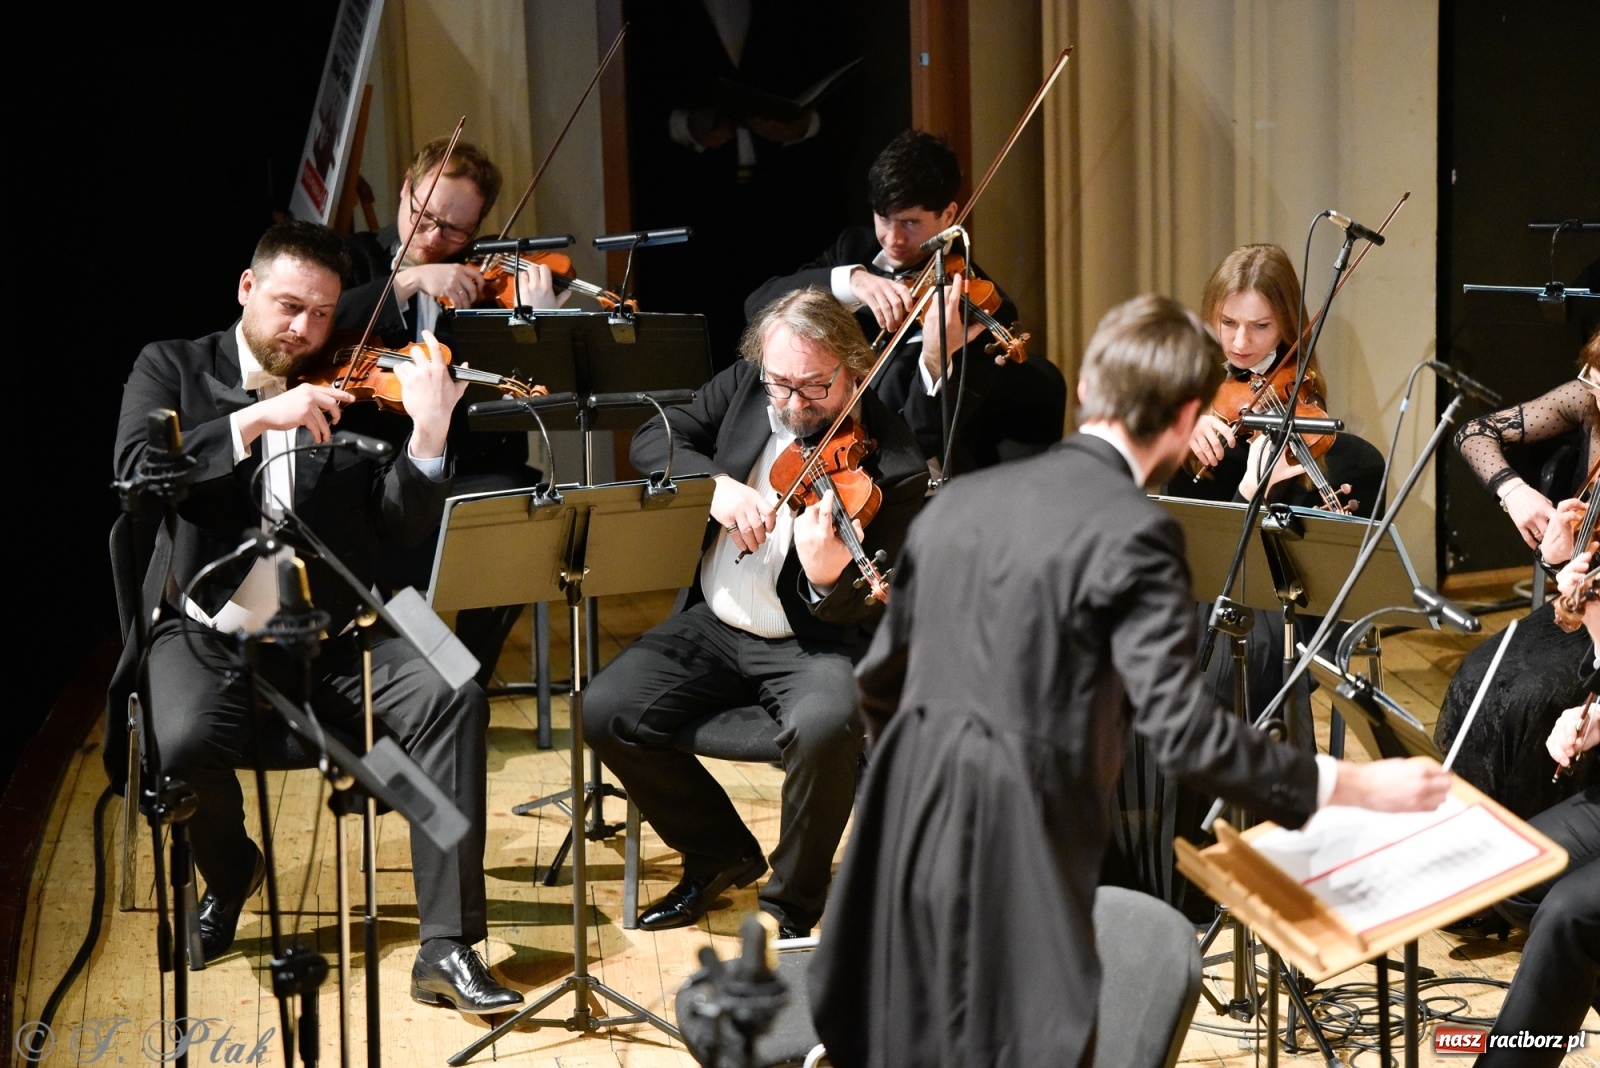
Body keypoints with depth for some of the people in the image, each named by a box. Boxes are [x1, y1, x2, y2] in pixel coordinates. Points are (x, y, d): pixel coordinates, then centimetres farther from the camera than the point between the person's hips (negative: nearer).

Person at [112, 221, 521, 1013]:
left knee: (451, 696, -25)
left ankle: (447, 948, -21)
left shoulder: (352, 392, 6)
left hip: (326, 640, 1)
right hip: (208, 635, -1)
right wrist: (255, 420, -25)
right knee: (185, 742, -32)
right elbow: (136, 471, -14)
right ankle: (229, 872, 6)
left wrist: (427, 435, -24)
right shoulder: (172, 368, 5)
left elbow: (400, 523, -5)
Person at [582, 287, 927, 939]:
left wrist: (831, 574, -43)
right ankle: (724, 853, 12)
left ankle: (791, 908, -10)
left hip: (817, 642, -5)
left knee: (829, 725, -36)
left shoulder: (891, 465, -16)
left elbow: (873, 609, -19)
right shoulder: (745, 387, 0)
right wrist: (715, 485, -22)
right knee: (606, 712, -12)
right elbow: (652, 441, -2)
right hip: (715, 625, 6)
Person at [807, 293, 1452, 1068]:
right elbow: (1183, 732, -19)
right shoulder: (1131, 532, -13)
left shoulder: (959, 500, 9)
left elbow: (880, 679, 17)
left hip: (910, 832, 7)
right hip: (1015, 850, -7)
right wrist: (1353, 785, -10)